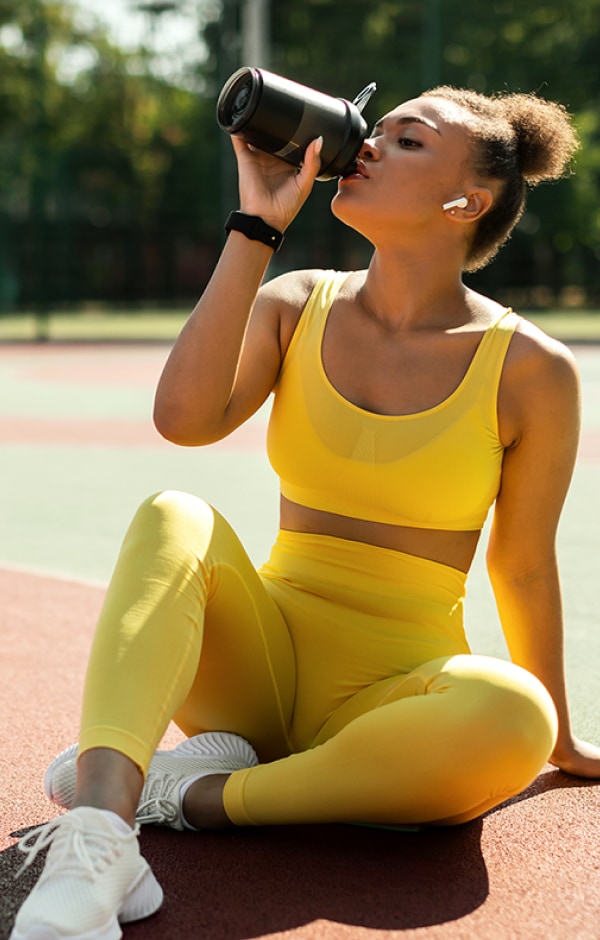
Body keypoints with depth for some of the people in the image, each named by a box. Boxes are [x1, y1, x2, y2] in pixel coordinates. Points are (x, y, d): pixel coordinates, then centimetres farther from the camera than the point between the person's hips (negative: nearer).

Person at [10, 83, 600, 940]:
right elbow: (186, 417, -17)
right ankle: (96, 849, -42)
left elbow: (525, 567, 5)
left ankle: (189, 792, -21)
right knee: (175, 518, -27)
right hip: (258, 668, 2)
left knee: (513, 713, -35)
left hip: (392, 700, -1)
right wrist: (257, 225, -14)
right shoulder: (295, 307, 2)